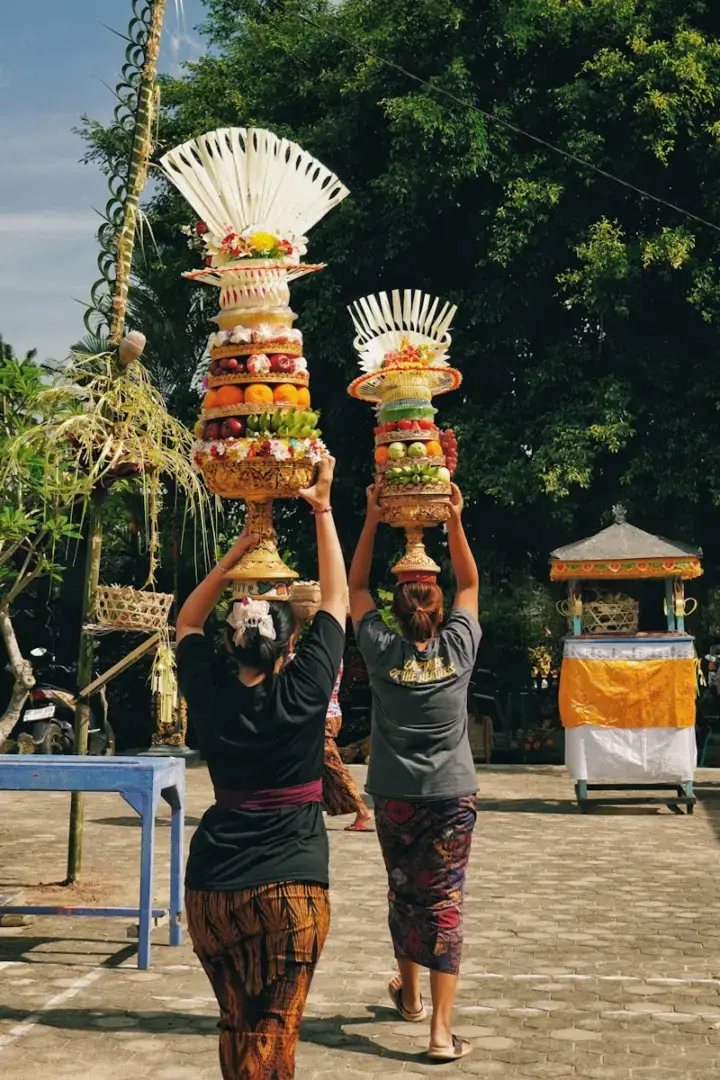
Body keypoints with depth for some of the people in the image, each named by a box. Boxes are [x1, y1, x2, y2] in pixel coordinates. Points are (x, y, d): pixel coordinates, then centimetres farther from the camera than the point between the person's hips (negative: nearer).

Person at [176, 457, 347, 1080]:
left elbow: (187, 624, 17)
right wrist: (322, 510, 6)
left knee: (235, 1024, 15)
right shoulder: (303, 693, -10)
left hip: (213, 886, 3)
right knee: (274, 1030, 1)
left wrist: (231, 559, 11)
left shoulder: (210, 695, -4)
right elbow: (337, 599, 0)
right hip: (291, 885, -3)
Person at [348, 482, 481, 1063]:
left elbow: (356, 586, 7)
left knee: (405, 894, 17)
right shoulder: (459, 646, -6)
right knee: (445, 901, -2)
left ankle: (410, 993, 38)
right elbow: (471, 583, 10)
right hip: (454, 795, -1)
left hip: (396, 797, 1)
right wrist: (455, 519, 4)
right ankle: (442, 1029, -5)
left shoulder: (382, 651, -6)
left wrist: (373, 518, 3)